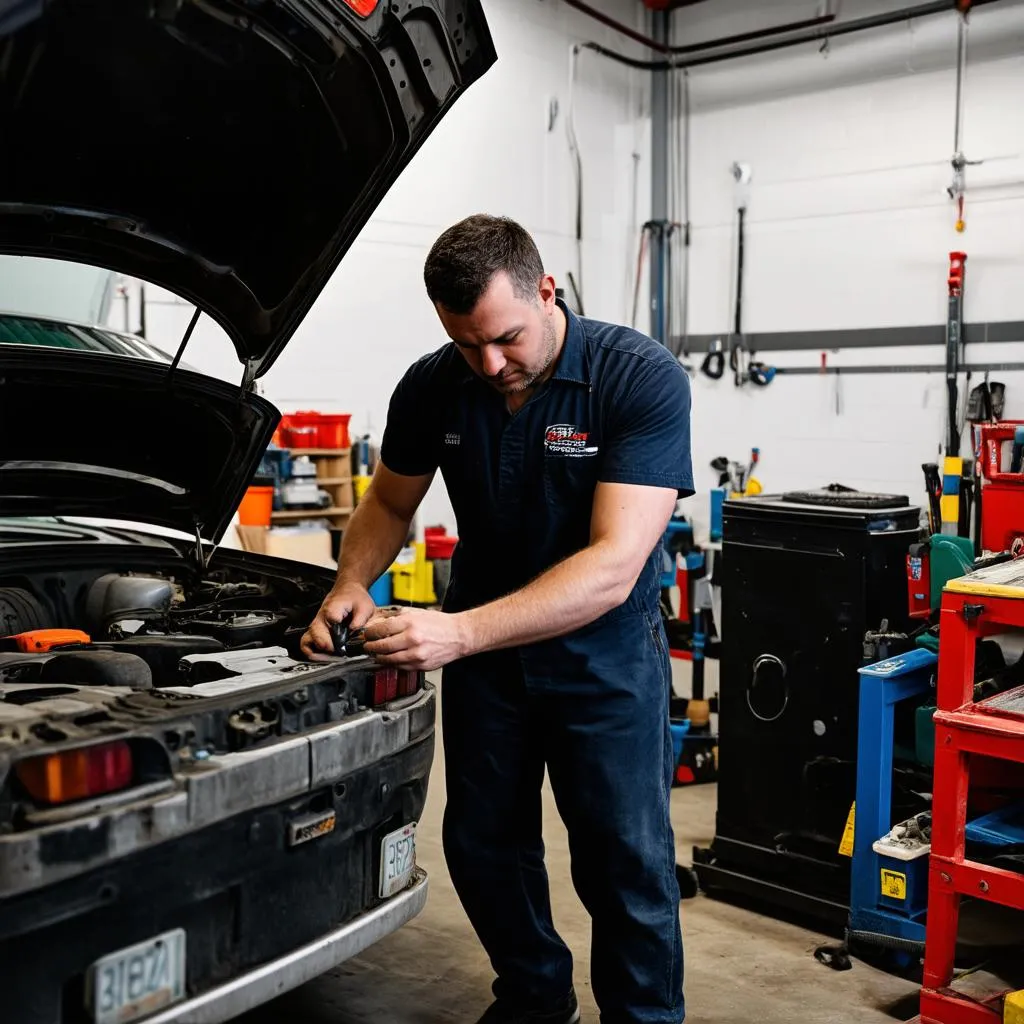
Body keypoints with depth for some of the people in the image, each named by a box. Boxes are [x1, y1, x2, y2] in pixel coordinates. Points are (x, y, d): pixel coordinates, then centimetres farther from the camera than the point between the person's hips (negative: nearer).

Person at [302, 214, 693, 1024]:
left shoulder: (643, 379, -24)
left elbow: (612, 569, -32)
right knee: (482, 844, 15)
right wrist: (352, 584, -14)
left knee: (628, 861, 2)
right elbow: (389, 504, 8)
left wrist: (460, 632, -40)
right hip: (482, 648, 4)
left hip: (605, 652, -4)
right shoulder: (433, 388, -11)